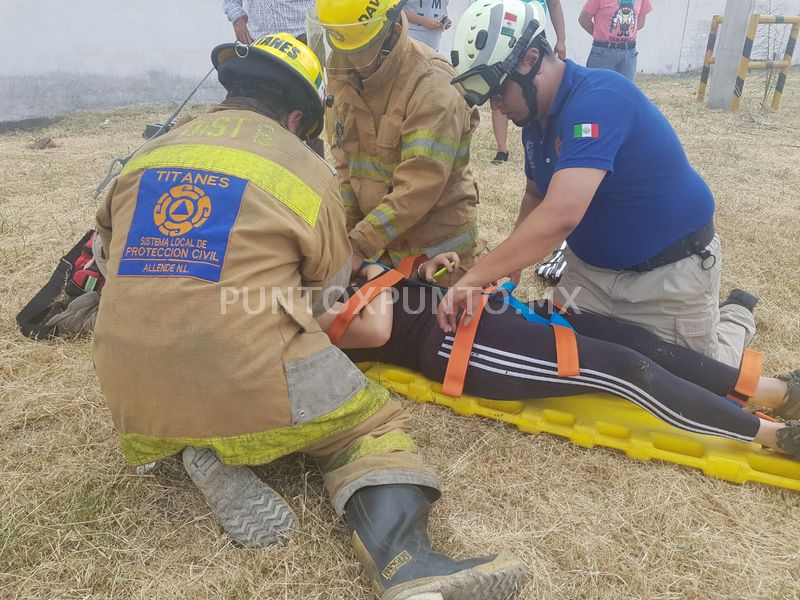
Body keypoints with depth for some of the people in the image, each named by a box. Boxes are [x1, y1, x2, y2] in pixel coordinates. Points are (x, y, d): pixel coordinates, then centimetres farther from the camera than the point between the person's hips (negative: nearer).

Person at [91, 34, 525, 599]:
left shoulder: (145, 157, 13)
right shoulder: (307, 170, 1)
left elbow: (113, 243, 25)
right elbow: (329, 285, 13)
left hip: (135, 396, 6)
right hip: (250, 379, -5)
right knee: (372, 424, 12)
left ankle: (208, 457, 3)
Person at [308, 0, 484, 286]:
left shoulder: (432, 85, -22)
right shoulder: (341, 72, -1)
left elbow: (420, 183, -28)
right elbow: (343, 161, 1)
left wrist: (360, 244, -30)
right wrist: (345, 231, -6)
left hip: (437, 244, -5)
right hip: (381, 236, 5)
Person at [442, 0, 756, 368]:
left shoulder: (597, 99, -30)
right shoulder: (534, 115, -1)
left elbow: (560, 215, -42)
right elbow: (537, 196, 10)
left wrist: (473, 279, -40)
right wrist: (510, 265, -5)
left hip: (668, 273, -7)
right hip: (591, 267, 8)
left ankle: (735, 319, 35)